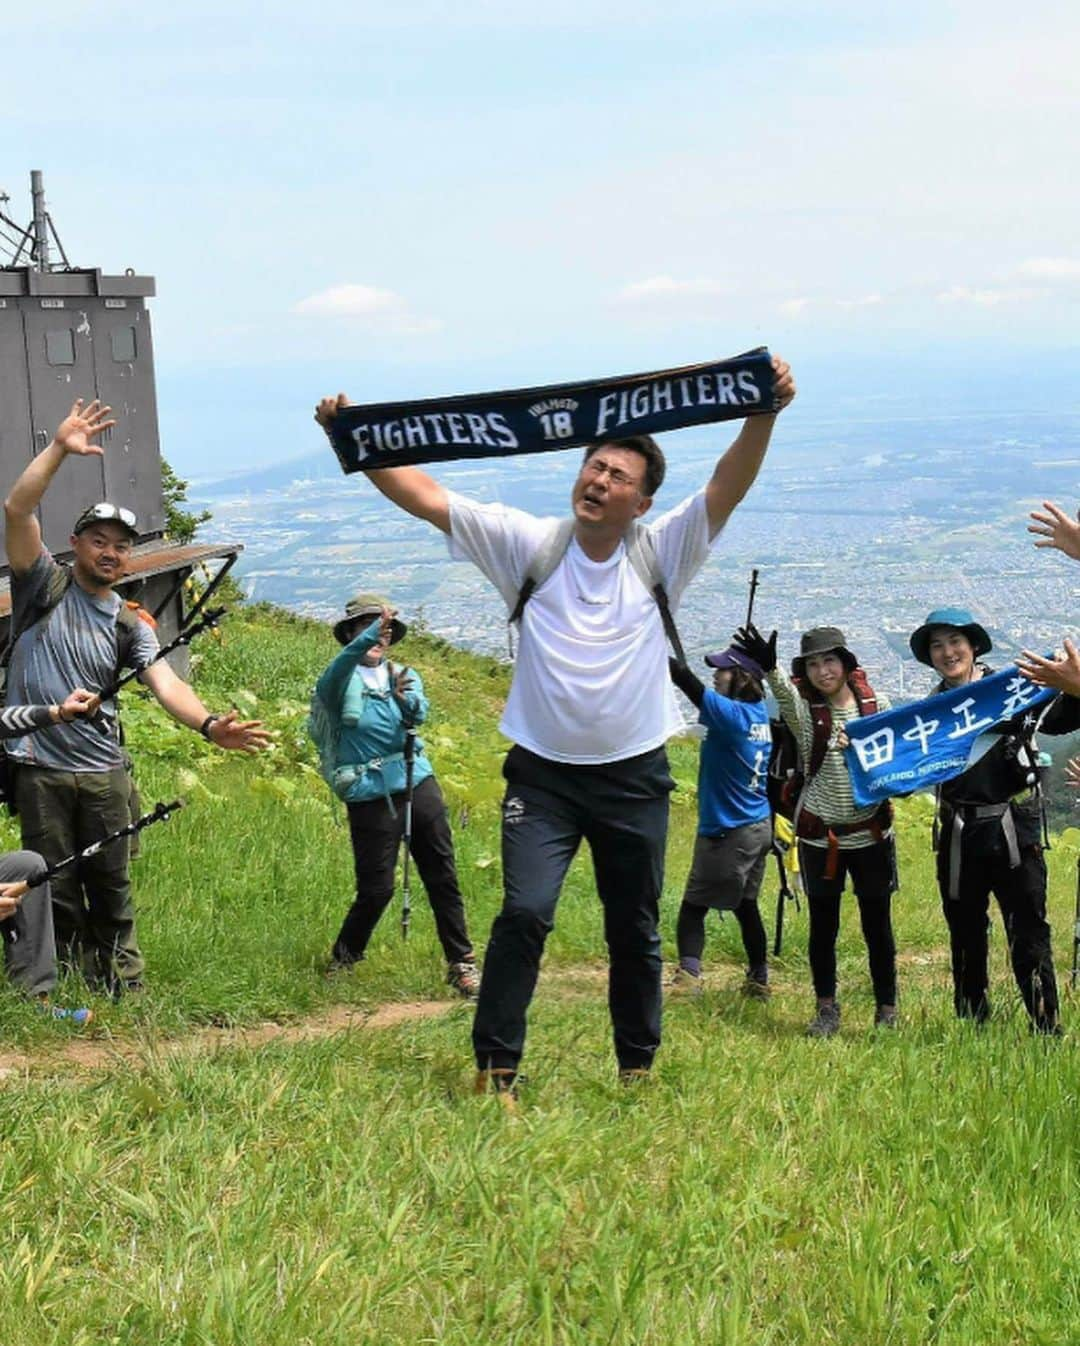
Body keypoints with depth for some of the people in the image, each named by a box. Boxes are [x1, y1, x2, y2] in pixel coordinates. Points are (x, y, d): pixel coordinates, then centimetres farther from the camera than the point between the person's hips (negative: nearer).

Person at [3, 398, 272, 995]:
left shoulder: (129, 626, 8)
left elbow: (164, 682, -7)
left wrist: (209, 723, -26)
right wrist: (60, 448, -19)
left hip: (104, 770, 2)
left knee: (111, 884, 7)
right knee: (57, 888, 3)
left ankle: (125, 985, 17)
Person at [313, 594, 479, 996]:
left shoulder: (404, 676, 13)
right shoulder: (341, 683, 0)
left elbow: (419, 713, -7)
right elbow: (337, 671, -25)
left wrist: (406, 699, -30)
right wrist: (368, 637, -40)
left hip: (419, 782, 4)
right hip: (370, 794, -4)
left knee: (442, 878, 2)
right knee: (376, 888, -3)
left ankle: (461, 963, 10)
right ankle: (342, 962, 17)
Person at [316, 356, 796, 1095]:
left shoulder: (663, 554, 0)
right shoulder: (529, 544, -2)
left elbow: (728, 488, -13)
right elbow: (424, 495, -6)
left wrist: (764, 415, -29)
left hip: (635, 777, 1)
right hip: (543, 775, -1)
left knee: (636, 929, 11)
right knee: (525, 912, -15)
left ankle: (639, 1066, 27)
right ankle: (495, 1068, -8)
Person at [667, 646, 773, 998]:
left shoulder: (732, 714, -19)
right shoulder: (758, 714, 6)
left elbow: (688, 681, -23)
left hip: (729, 833, -9)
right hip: (758, 827, 9)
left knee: (693, 906, -6)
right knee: (746, 905, 18)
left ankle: (688, 975, -18)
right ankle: (758, 979, 23)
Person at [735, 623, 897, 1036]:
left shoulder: (876, 704, -1)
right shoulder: (803, 708, -6)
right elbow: (784, 692, -30)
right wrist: (768, 666, -52)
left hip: (871, 832, 0)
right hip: (820, 834, 0)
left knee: (877, 924, 6)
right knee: (823, 924, 7)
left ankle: (886, 1009, 17)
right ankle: (826, 1009, 19)